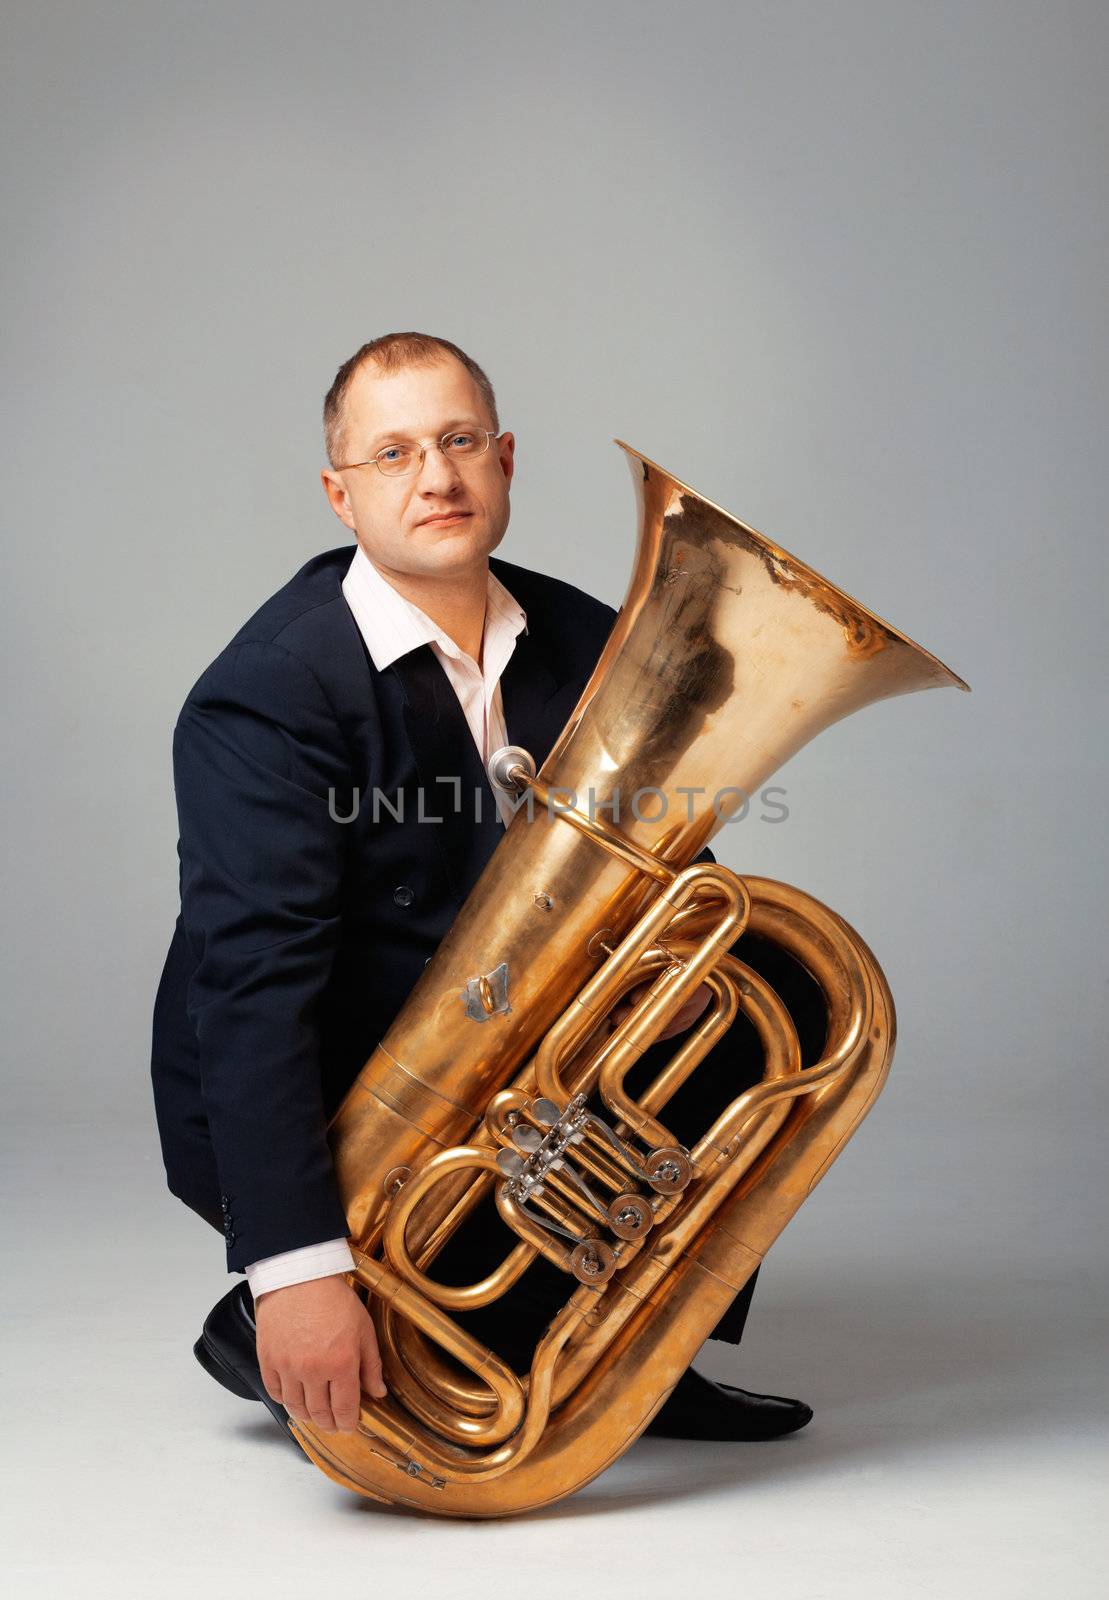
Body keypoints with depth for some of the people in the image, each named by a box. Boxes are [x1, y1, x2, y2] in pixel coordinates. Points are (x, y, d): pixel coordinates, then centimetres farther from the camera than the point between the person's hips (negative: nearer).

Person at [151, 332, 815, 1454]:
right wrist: (294, 1270, -38)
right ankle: (269, 1328, 0)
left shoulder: (584, 640, 0)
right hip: (312, 1111, -7)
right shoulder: (266, 692, -21)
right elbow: (251, 974, -30)